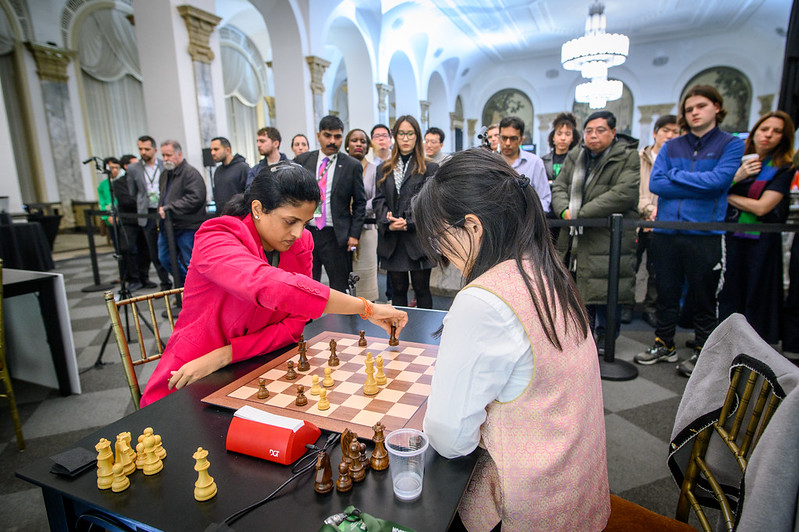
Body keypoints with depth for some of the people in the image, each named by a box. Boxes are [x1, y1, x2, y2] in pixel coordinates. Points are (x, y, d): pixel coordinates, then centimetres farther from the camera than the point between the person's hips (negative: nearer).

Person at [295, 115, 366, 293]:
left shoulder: (352, 166, 1)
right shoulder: (302, 161, 7)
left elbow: (360, 203, 4)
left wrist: (354, 234, -4)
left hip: (336, 236, -2)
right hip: (305, 232, 2)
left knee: (340, 289, 5)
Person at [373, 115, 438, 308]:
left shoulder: (430, 168, 4)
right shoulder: (384, 169, 15)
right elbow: (379, 200, 7)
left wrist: (408, 222, -14)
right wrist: (388, 222, -11)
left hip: (418, 239, -3)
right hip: (391, 241, 3)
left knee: (421, 289, 4)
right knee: (398, 290, 10)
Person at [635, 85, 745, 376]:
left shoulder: (731, 145, 4)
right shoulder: (670, 147, 11)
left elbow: (718, 180, -14)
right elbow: (655, 183, -4)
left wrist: (675, 175, -6)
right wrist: (699, 188, -9)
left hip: (705, 234, -3)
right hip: (666, 232, 3)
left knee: (704, 297, 7)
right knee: (666, 293, 12)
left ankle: (702, 352, 22)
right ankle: (664, 344, 26)